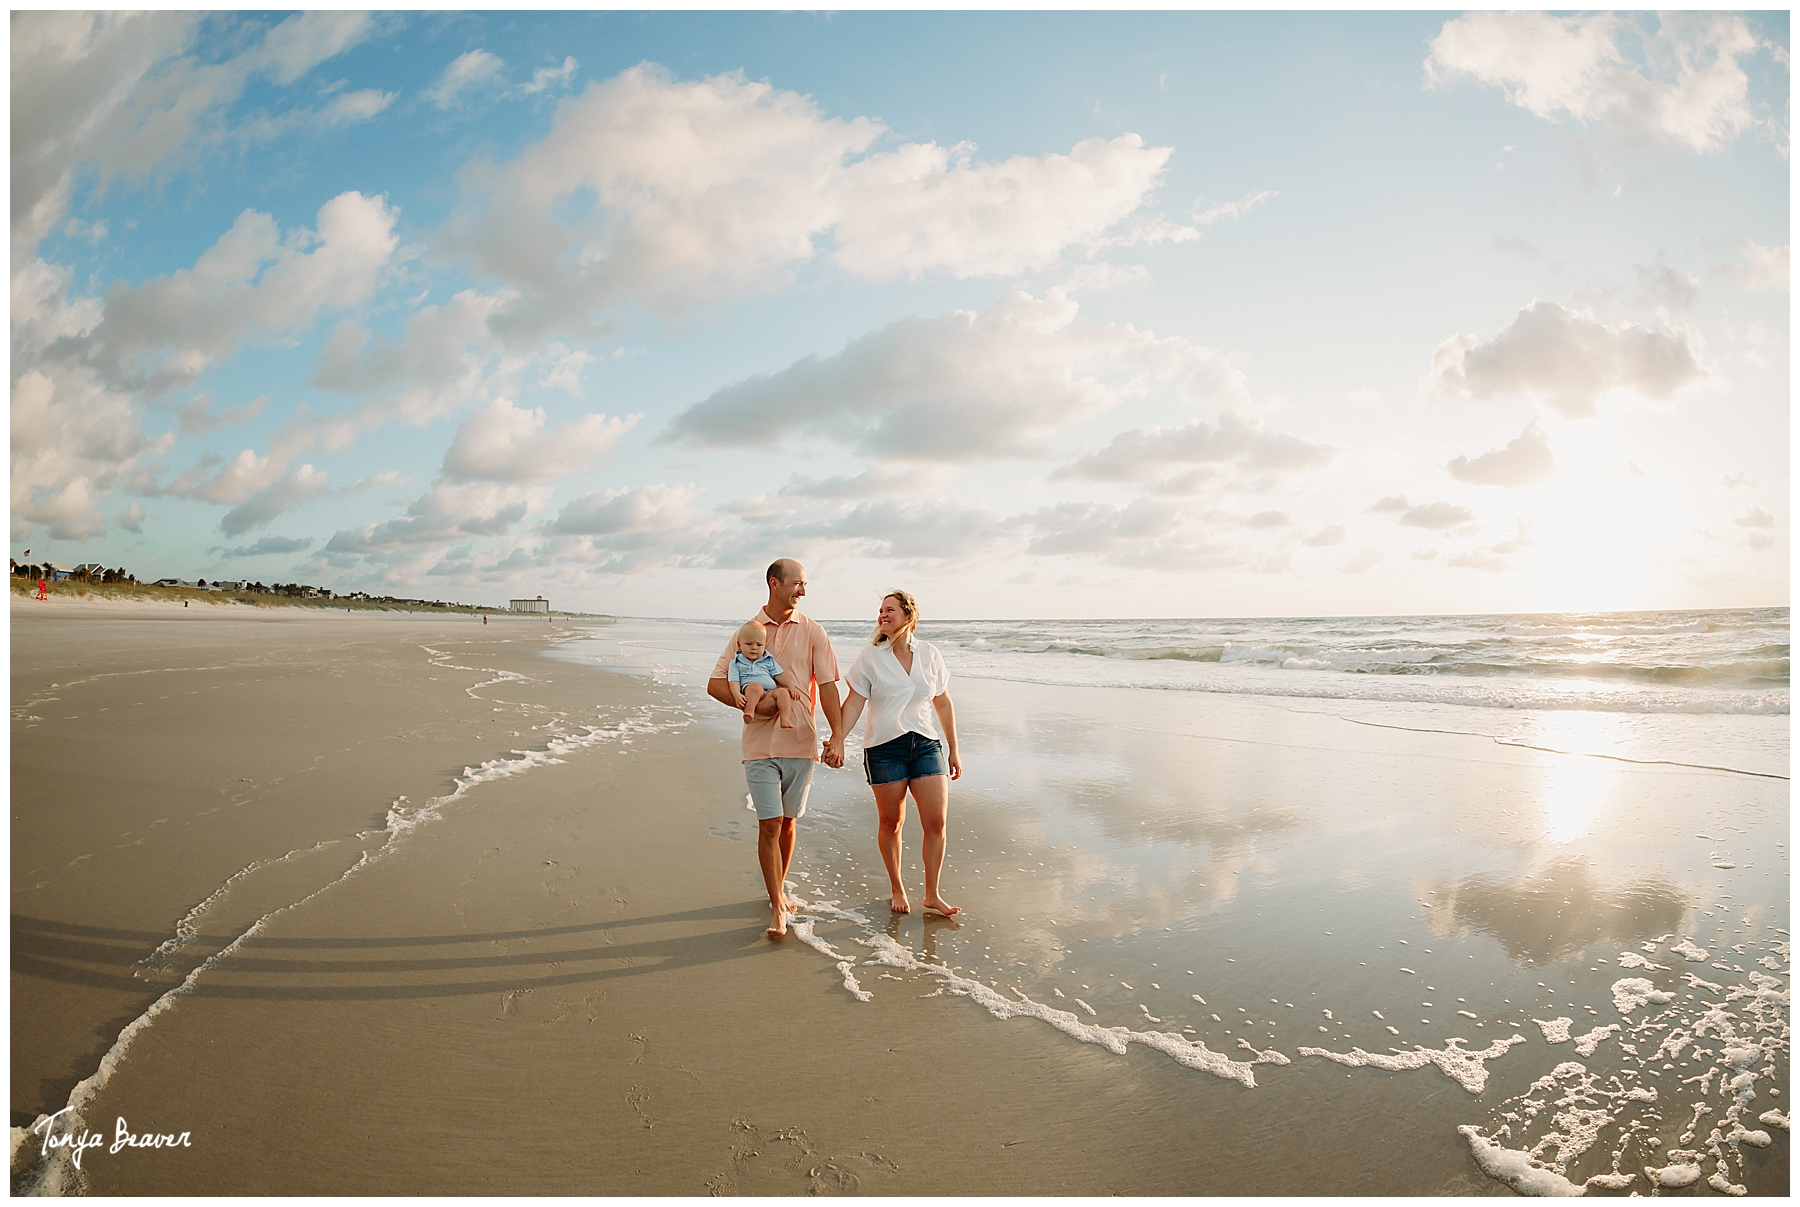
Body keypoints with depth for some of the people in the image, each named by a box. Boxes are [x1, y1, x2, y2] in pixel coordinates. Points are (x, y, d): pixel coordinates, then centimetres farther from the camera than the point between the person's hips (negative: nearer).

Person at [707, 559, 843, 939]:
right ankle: (777, 907, 6)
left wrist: (838, 736, -10)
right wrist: (753, 704, -13)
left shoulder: (812, 631, 3)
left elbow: (827, 686, -1)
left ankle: (780, 890, 33)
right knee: (769, 825, -4)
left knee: (787, 822, 13)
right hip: (761, 745, -1)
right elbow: (715, 684, 2)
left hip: (800, 743, 1)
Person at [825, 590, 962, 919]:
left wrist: (953, 750, 13)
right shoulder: (871, 655, -2)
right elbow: (854, 703, -4)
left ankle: (932, 895, 14)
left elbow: (943, 703, 11)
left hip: (926, 744, 2)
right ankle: (897, 889, 28)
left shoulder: (929, 654, 4)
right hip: (884, 747, -2)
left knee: (937, 821, -2)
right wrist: (838, 739, -17)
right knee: (890, 822, 7)